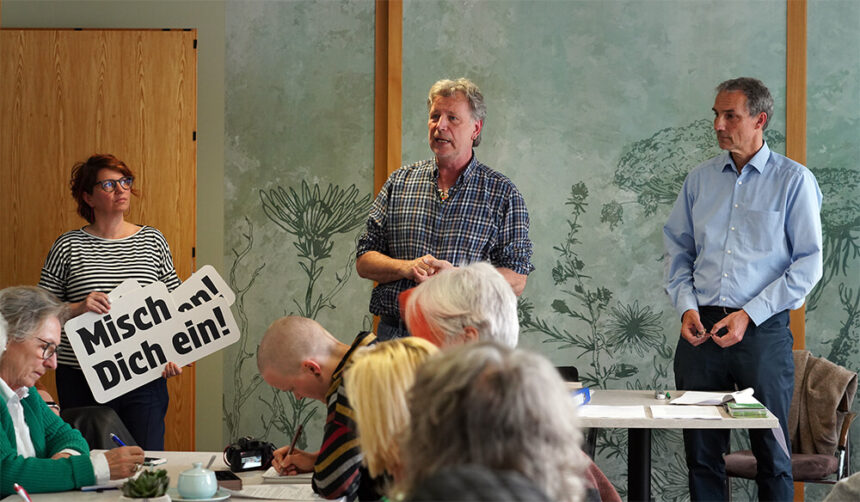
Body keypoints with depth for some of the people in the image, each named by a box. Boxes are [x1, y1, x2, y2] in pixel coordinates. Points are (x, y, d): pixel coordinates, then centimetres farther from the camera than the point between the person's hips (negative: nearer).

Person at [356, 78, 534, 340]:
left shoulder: (503, 193, 6)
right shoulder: (400, 181, 13)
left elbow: (516, 281, 1)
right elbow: (364, 262, 12)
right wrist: (407, 267, -8)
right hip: (395, 335, 2)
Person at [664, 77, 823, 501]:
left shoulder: (793, 180, -1)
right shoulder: (700, 179, 12)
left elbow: (808, 263, -5)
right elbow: (677, 248, 16)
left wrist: (749, 315, -12)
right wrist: (686, 306, -1)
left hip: (763, 333, -4)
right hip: (701, 328, 4)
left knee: (772, 454, 0)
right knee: (701, 452, 7)